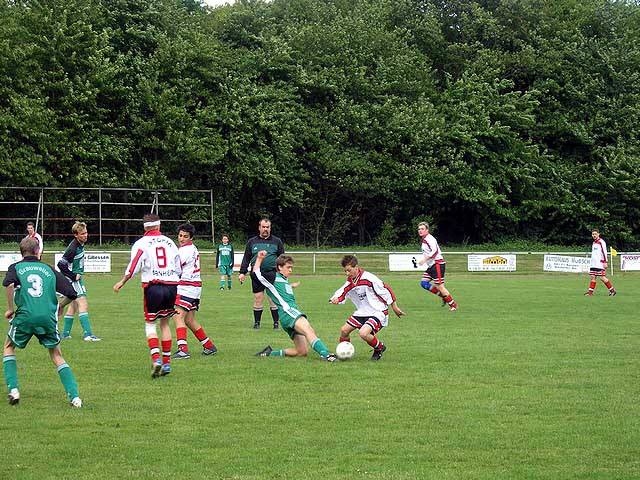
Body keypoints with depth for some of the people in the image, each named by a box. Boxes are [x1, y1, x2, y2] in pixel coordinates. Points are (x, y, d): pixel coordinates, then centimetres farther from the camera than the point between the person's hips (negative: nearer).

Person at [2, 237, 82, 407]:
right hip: (48, 317, 1)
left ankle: (13, 389, 10)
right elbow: (71, 294, 11)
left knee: (9, 347, 25)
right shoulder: (49, 270, 18)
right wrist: (59, 306, 30)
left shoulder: (15, 267, 13)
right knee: (57, 356, 16)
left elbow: (9, 284, -12)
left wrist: (11, 309, 0)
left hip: (25, 316, -1)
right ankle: (75, 396, 1)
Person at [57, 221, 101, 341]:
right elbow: (61, 264, -25)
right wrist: (74, 276, -20)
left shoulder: (80, 244, 5)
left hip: (77, 278, 10)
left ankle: (65, 334, 24)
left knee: (73, 305, 16)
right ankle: (87, 334, -22)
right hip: (73, 280, -10)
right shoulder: (73, 248, -24)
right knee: (83, 304, -15)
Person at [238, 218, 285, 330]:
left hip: (272, 274, -1)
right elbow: (246, 258, 14)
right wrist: (242, 272, 5)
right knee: (258, 299, 2)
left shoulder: (277, 241, 10)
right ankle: (257, 322, 12)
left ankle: (276, 322, 2)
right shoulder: (252, 242, 13)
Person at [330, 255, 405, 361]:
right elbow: (340, 294, -2)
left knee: (363, 333, -27)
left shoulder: (368, 278, -21)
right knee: (344, 330, 3)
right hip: (362, 312, 8)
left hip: (378, 312, -8)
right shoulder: (349, 283, -1)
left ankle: (380, 348, 1)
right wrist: (335, 299, -29)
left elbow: (385, 290, -13)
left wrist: (394, 307, -5)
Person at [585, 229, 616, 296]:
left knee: (602, 277, -9)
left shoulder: (601, 242, -8)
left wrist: (605, 262, -19)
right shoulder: (594, 243, 18)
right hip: (593, 264, 8)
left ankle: (612, 290, 1)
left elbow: (604, 252, -14)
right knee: (592, 277, 2)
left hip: (600, 263, -8)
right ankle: (590, 291, 1)